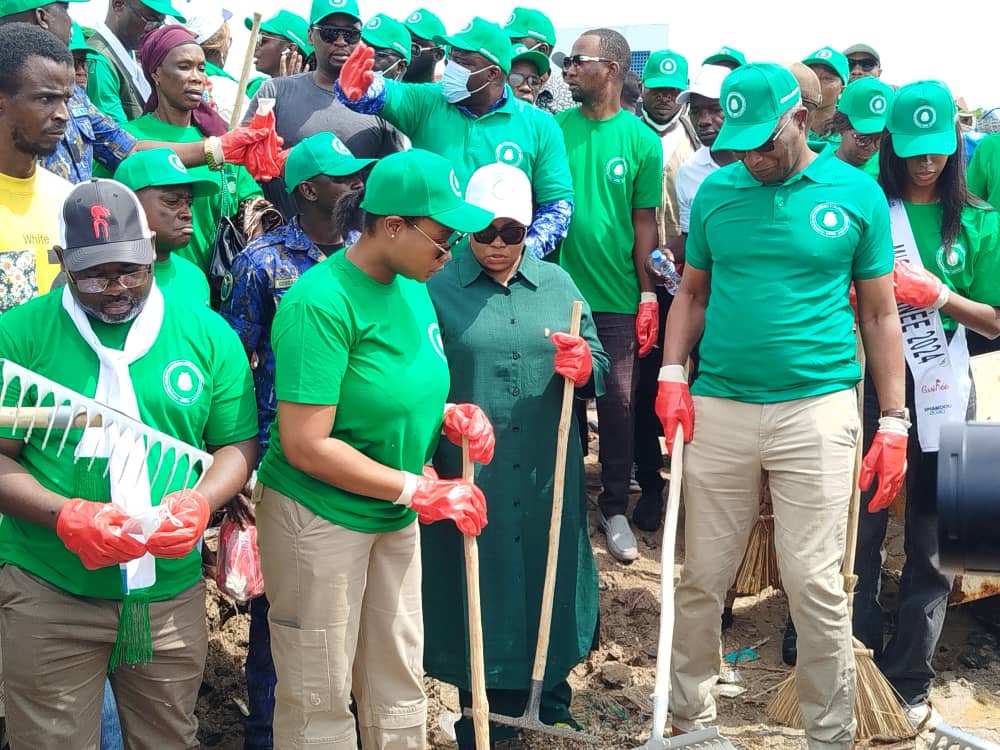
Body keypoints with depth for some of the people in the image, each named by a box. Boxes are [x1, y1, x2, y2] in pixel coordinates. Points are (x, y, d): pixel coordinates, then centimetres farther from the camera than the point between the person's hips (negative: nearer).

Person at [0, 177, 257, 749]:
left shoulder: (207, 334, 4)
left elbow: (238, 444, 7)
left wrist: (201, 501, -14)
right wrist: (65, 517, -20)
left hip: (171, 591, 2)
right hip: (48, 595, -2)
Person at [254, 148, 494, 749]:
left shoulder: (412, 286, 2)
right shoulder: (321, 304, -22)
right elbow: (306, 446, -25)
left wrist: (449, 413, -4)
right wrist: (418, 490, -21)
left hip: (394, 519, 7)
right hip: (319, 520, -7)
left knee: (399, 686, 17)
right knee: (320, 702, 8)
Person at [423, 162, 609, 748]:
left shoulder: (557, 284, 10)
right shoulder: (437, 289, -1)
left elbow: (600, 370, 9)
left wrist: (583, 367, -13)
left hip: (547, 479, 3)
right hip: (469, 480, -3)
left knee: (549, 587, 13)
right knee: (479, 596, 6)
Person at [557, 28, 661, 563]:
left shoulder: (641, 139, -2)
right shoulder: (555, 128, 1)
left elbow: (644, 224, 0)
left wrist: (647, 296, -3)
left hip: (617, 297, -1)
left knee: (618, 403, 5)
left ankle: (615, 508, 20)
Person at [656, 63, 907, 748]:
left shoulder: (856, 192, 2)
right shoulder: (716, 191, 7)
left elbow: (880, 313, 6)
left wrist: (894, 422, 1)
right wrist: (672, 372, -1)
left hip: (817, 408, -2)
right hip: (718, 409, 2)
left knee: (816, 584, 0)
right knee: (702, 579, 9)